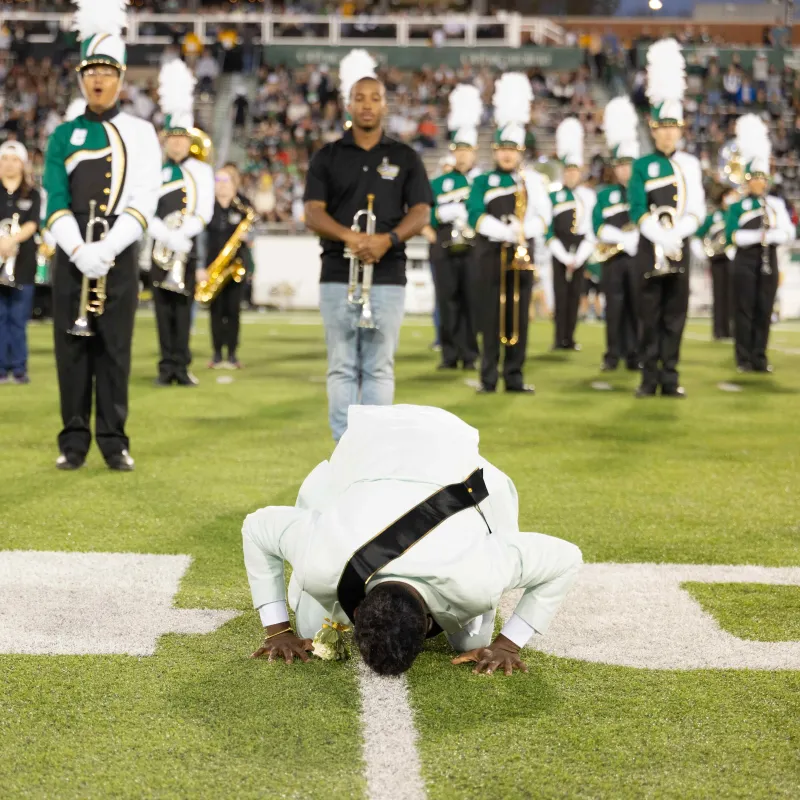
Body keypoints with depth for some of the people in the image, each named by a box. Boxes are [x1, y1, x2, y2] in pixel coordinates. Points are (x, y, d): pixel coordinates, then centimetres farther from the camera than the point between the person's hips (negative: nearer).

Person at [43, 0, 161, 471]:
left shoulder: (140, 133, 5)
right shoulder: (64, 136, 10)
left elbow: (144, 201, -5)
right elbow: (56, 201, 0)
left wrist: (107, 249, -17)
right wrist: (79, 250, -16)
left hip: (119, 252, -2)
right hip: (72, 252, 2)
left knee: (115, 346, 0)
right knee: (72, 345, 2)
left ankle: (114, 441, 6)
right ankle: (75, 440, 8)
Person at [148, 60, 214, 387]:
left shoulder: (202, 171, 6)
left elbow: (204, 213, -3)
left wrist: (181, 235, -16)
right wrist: (168, 236, -17)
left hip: (189, 247, -1)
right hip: (159, 247, 1)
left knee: (183, 305, -1)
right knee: (163, 305, 0)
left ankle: (182, 366, 1)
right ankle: (167, 366, 3)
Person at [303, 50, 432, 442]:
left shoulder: (405, 158, 8)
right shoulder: (328, 157, 7)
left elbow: (421, 212, 1)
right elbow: (313, 213, -1)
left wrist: (387, 239, -17)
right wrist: (350, 236, -20)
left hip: (388, 275, 0)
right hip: (338, 275, 0)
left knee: (379, 368, 2)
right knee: (342, 368, 1)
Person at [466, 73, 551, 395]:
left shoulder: (532, 180, 9)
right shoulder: (482, 182, 6)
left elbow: (542, 217, -1)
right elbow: (477, 217, -8)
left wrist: (522, 230, -19)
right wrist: (508, 233, -17)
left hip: (521, 255, 1)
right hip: (489, 256, -1)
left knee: (518, 317, 2)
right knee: (490, 318, -2)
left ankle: (514, 377, 7)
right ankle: (489, 378, 0)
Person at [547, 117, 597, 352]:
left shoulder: (589, 196, 6)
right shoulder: (554, 196, 1)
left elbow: (593, 228, 4)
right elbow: (549, 230, -2)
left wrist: (579, 257, -6)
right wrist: (565, 257, -10)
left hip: (581, 249, 2)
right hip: (560, 249, -2)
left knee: (575, 292, 3)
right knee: (561, 293, -5)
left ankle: (571, 337, 8)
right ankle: (560, 338, -4)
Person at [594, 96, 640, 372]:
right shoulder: (605, 195, 9)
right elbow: (598, 227, -2)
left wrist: (624, 237, -14)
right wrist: (623, 235, -16)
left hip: (638, 256, 0)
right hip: (613, 257, 0)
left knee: (637, 306, 0)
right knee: (614, 306, 1)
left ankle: (635, 355, 4)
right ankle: (613, 355, 3)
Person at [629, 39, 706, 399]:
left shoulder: (691, 165, 7)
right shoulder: (642, 166, 1)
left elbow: (696, 211, 0)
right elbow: (638, 212, -7)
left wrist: (676, 237, -14)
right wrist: (663, 239, -17)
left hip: (680, 247, 2)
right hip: (651, 248, -2)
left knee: (675, 314, 3)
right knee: (650, 314, 1)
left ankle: (670, 378, 8)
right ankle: (650, 378, 5)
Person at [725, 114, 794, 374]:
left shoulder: (777, 204, 10)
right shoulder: (738, 206, 1)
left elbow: (788, 231, 1)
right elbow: (731, 235, -10)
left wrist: (771, 235, -19)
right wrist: (756, 236, -22)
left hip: (768, 260, 3)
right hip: (745, 260, -3)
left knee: (764, 310, 3)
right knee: (745, 310, -2)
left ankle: (760, 358, 9)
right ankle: (744, 359, 1)